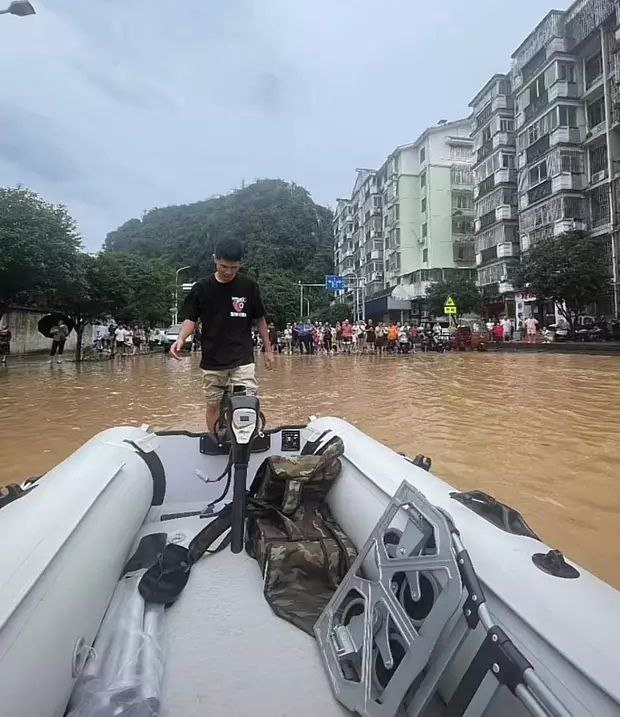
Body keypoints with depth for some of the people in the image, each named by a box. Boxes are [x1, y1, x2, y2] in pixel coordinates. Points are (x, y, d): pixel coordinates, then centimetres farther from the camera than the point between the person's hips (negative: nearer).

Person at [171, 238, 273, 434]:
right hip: (212, 361, 2)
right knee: (213, 405, 11)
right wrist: (181, 339, -19)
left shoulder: (249, 286, -3)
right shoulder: (201, 288, -1)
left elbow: (260, 319, 6)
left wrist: (268, 349, 7)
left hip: (242, 360, -1)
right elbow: (190, 319, 1)